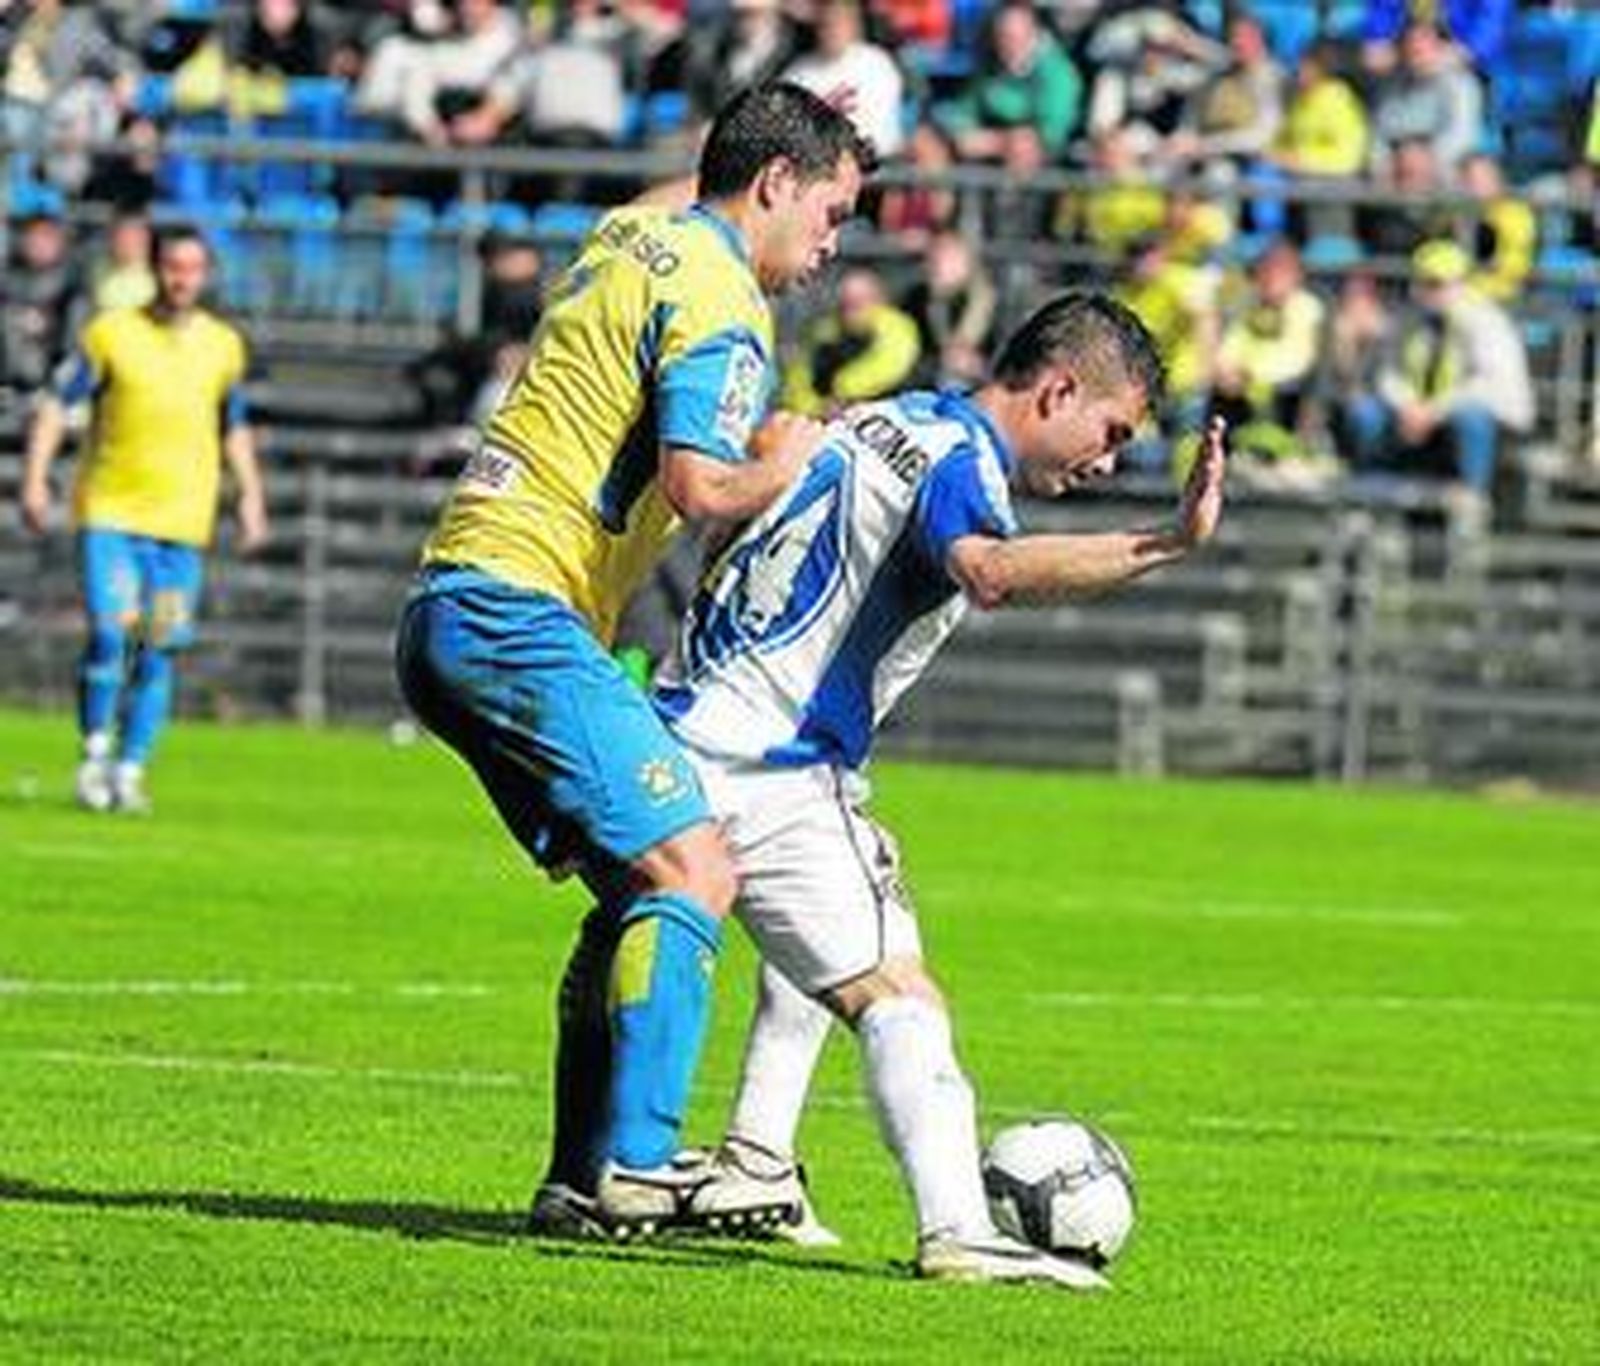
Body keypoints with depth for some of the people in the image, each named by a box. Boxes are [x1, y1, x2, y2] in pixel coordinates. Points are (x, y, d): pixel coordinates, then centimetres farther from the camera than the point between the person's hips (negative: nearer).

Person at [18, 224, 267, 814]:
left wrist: (251, 498, 11)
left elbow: (234, 428, 20)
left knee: (158, 653, 0)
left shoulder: (223, 345, 8)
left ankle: (129, 771, 11)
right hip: (109, 512, -2)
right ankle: (95, 751, 4)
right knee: (109, 633, -15)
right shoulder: (111, 333, -1)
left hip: (182, 522, 2)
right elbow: (57, 404, 1)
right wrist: (35, 481, -7)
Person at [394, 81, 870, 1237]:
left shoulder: (636, 232, 18)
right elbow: (698, 485, -22)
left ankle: (582, 1175, 8)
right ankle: (637, 1161, -20)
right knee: (691, 870, -14)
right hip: (521, 615, -10)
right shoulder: (720, 301, -10)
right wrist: (778, 472, -3)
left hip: (448, 616, 10)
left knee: (635, 889, 11)